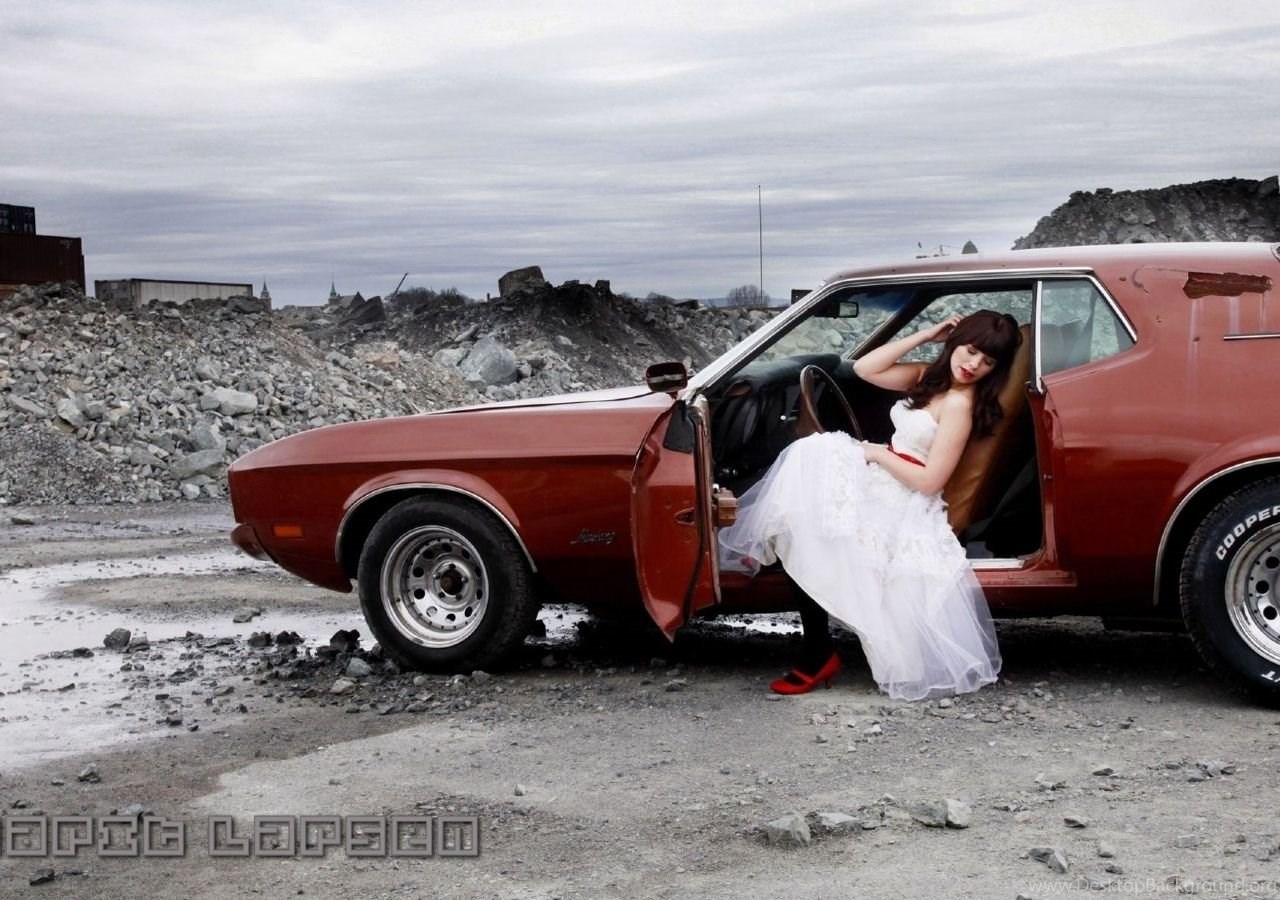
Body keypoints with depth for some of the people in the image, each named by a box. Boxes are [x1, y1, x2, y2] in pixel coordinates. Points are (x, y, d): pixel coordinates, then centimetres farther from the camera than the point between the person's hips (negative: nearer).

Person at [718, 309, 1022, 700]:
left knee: (801, 535, -17)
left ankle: (819, 655, -7)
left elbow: (929, 481, -21)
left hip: (904, 510, -9)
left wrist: (877, 453, -10)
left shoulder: (960, 405, -17)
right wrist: (924, 336, 0)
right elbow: (864, 369, 3)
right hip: (883, 488, 9)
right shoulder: (931, 377, 9)